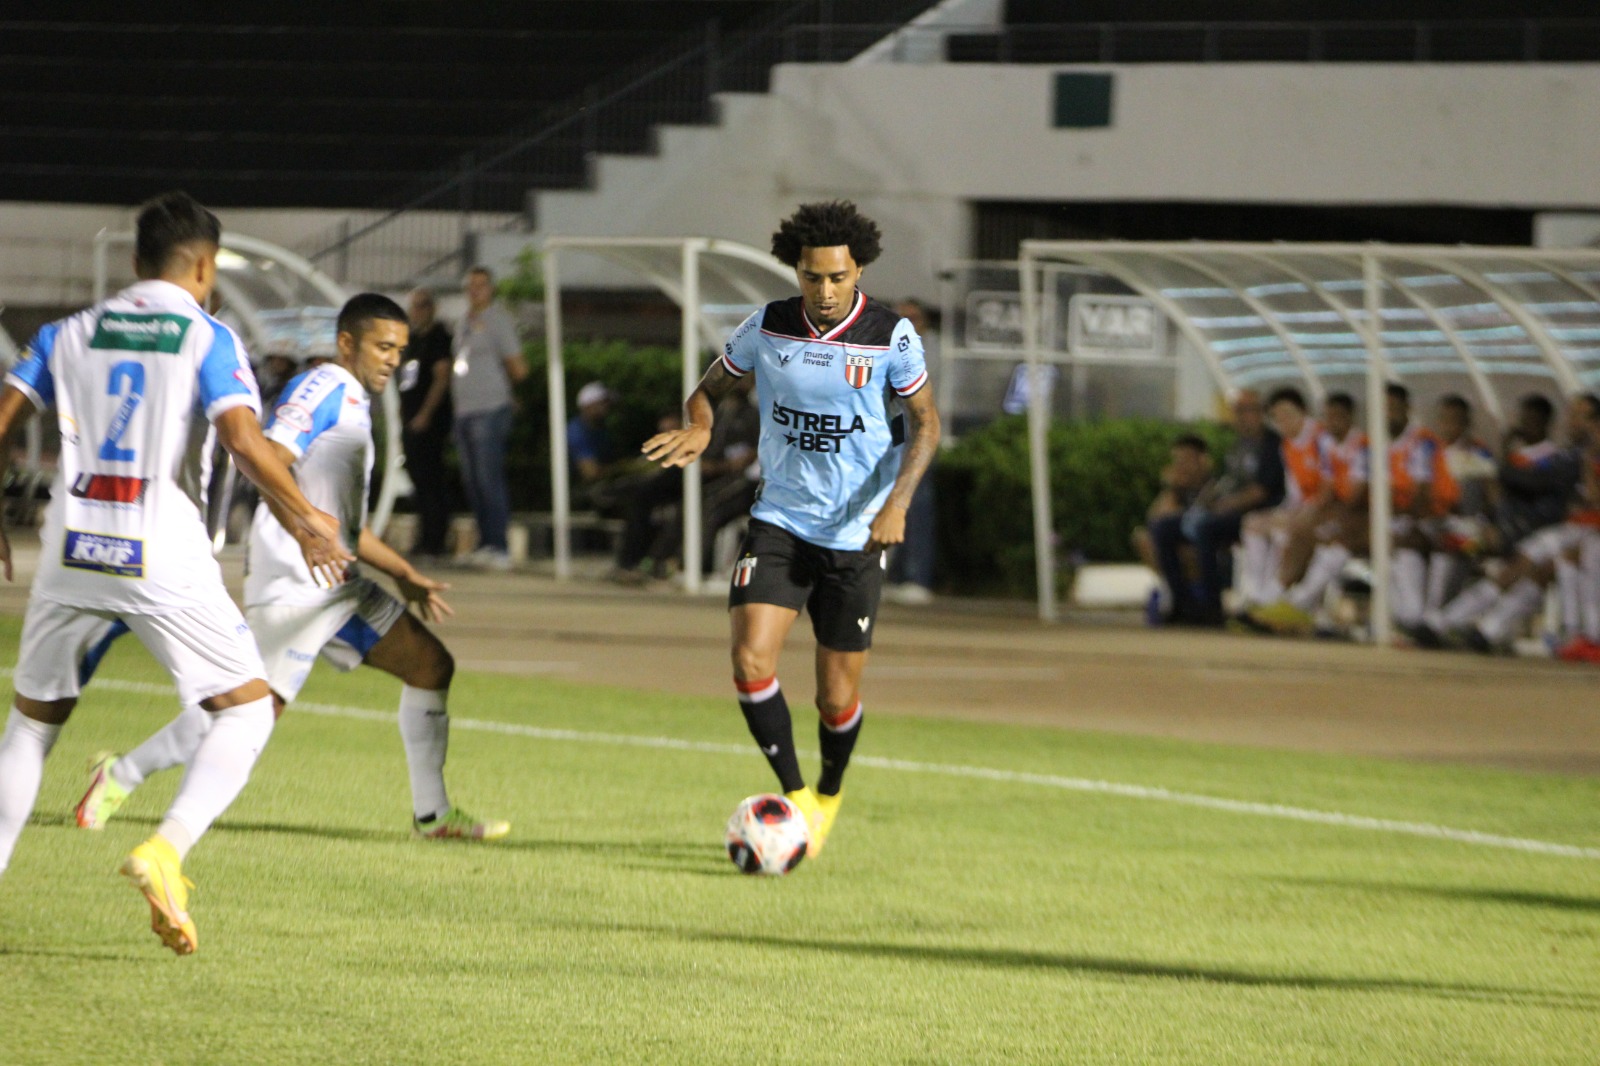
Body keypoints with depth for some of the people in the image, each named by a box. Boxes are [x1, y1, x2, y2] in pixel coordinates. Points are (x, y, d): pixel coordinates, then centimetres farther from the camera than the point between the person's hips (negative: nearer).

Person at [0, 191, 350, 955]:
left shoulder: (71, 333, 12)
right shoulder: (207, 338, -1)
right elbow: (243, 440, -15)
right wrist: (304, 521, -4)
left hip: (72, 549, 4)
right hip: (164, 557, -4)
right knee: (247, 710, 6)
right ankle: (166, 850, -15)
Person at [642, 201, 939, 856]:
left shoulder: (891, 336, -9)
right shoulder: (767, 329, -4)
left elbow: (925, 423, 0)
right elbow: (709, 388, 11)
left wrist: (897, 502, -16)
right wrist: (697, 428, -13)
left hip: (855, 536, -1)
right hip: (779, 524, 1)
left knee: (838, 699, 3)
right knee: (751, 662, -19)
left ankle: (830, 791, 34)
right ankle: (794, 795, -3)